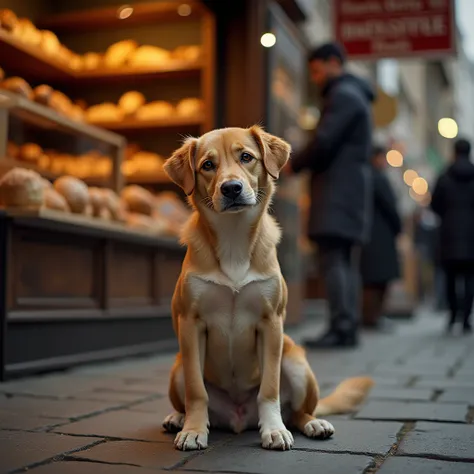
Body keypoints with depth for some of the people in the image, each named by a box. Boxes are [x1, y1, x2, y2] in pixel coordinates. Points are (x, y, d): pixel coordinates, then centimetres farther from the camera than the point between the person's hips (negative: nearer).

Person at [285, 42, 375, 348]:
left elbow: (324, 142, -18)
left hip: (338, 189, -10)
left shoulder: (343, 95, -8)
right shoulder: (354, 95, 24)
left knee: (332, 258, -13)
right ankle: (348, 328, 8)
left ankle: (341, 328, -15)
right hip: (348, 188, 10)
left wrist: (294, 165, -3)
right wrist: (305, 163, 10)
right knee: (344, 260, 8)